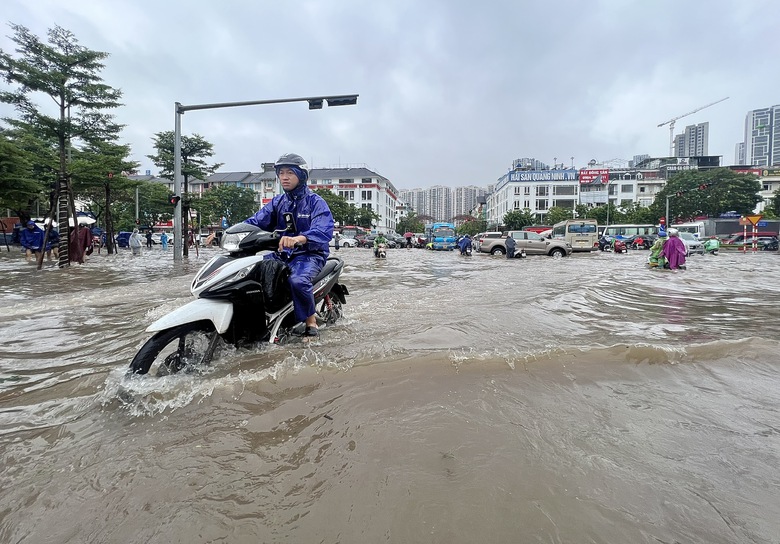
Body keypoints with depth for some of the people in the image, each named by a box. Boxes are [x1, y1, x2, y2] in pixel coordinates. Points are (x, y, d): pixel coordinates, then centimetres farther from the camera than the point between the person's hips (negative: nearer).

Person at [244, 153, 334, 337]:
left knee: (298, 280, -36)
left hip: (309, 254, -6)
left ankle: (310, 318, -11)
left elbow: (324, 231, -25)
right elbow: (255, 221, 3)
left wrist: (299, 239, -45)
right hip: (281, 253, 6)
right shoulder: (277, 202, 14)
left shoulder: (315, 201, -6)